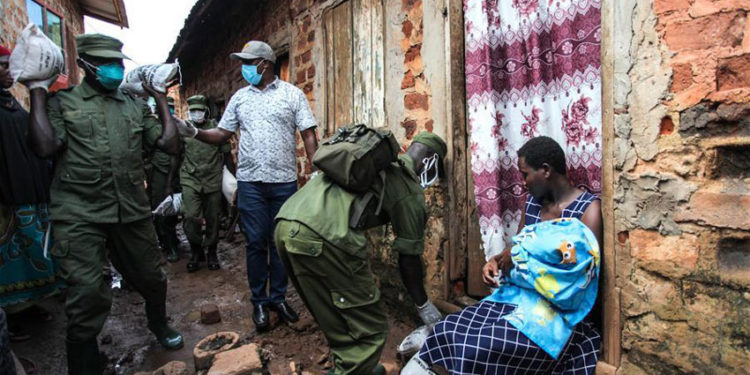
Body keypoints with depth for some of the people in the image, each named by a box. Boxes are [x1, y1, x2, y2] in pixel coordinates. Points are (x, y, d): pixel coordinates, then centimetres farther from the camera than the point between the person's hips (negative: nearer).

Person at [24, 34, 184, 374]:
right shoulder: (61, 102, 6)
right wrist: (37, 91, -4)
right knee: (88, 295, -7)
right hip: (79, 215, -3)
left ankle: (158, 323, 45)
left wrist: (160, 99, 9)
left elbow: (170, 144, 6)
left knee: (151, 279, 15)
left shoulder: (136, 106, 14)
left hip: (132, 211, 3)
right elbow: (45, 147, -10)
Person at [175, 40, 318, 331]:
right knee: (256, 242, 5)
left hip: (284, 181, -1)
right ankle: (259, 301, 20)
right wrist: (194, 132, -6)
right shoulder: (239, 97, 12)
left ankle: (278, 296, 23)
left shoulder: (292, 94, 3)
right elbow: (222, 135, 12)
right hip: (250, 181, 2)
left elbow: (308, 135, -1)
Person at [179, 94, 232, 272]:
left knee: (213, 218, 7)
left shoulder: (216, 126, 3)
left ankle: (211, 252, 25)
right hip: (190, 179, 1)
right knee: (191, 217, -8)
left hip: (213, 179, 0)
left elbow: (226, 152, 7)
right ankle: (196, 251, 14)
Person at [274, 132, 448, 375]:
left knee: (337, 325, 24)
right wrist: (423, 304, 26)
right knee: (370, 330, 8)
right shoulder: (410, 190, 8)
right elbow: (408, 257, 11)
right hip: (322, 238, -9)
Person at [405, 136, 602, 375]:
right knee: (450, 331, -15)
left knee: (477, 348, -25)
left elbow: (582, 277, -16)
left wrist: (523, 260, -15)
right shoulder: (532, 201, 10)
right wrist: (496, 262, -2)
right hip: (515, 298, 6)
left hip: (555, 311, -6)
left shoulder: (589, 209, -9)